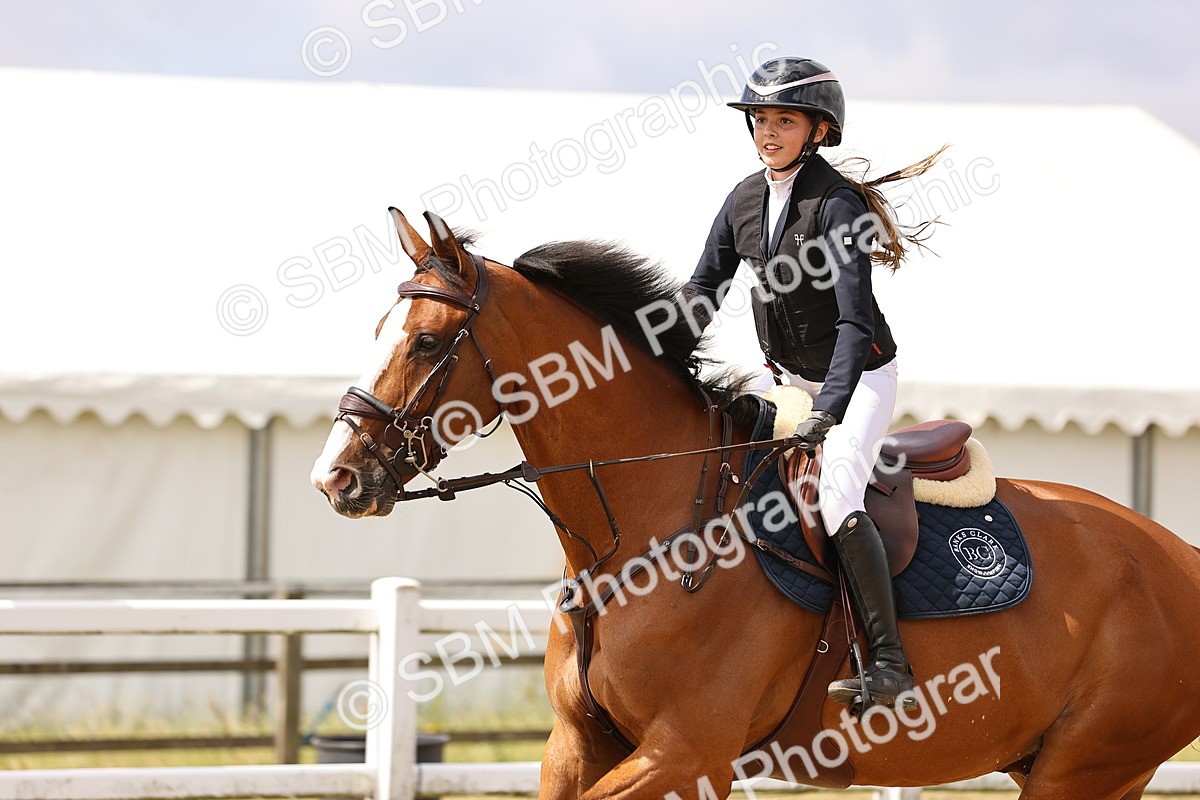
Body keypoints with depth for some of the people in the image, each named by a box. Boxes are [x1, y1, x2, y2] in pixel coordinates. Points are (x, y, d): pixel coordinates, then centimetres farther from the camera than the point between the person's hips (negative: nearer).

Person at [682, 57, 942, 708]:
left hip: (859, 375, -8)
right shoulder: (745, 200, 0)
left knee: (837, 496, -28)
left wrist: (827, 414, -38)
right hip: (786, 377, 8)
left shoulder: (836, 204, -22)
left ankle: (889, 662, -27)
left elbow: (856, 320, -28)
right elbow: (702, 292, 8)